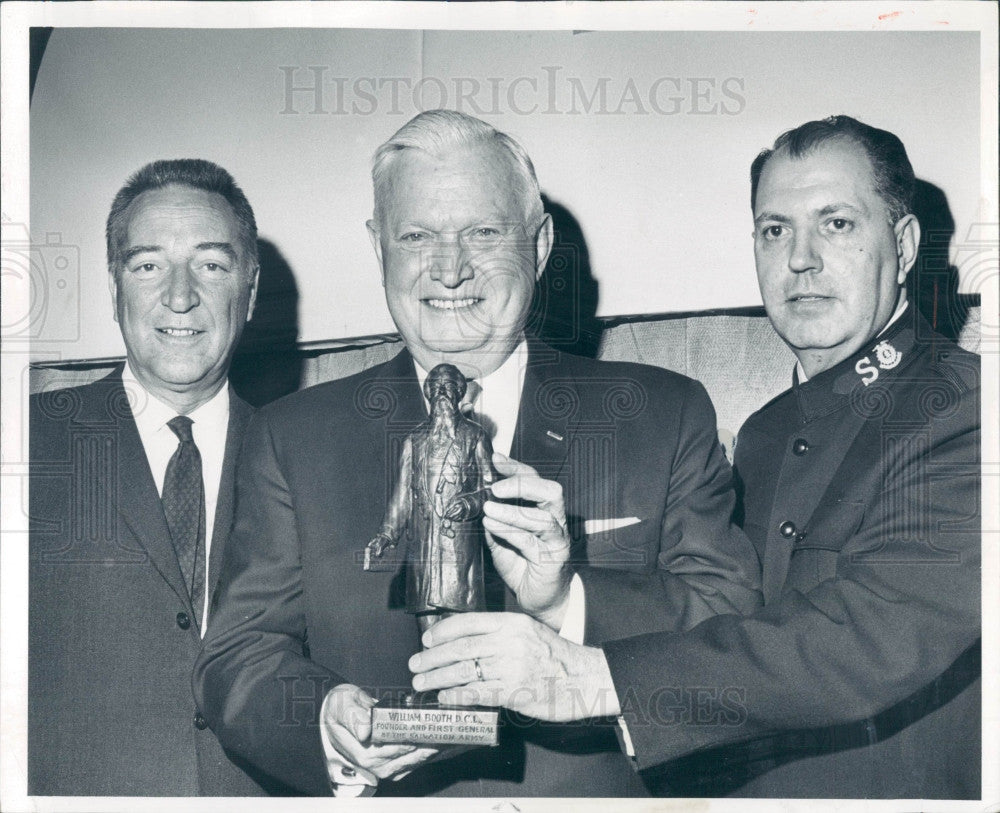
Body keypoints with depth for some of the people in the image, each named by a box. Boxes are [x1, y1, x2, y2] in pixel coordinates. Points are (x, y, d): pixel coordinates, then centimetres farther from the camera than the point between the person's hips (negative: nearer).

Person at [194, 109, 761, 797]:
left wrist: (566, 599, -19)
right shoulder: (293, 438, 7)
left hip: (599, 794, -1)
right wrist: (327, 726, -17)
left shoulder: (669, 418, 4)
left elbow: (739, 632, -3)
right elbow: (237, 657, 2)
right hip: (381, 793, 2)